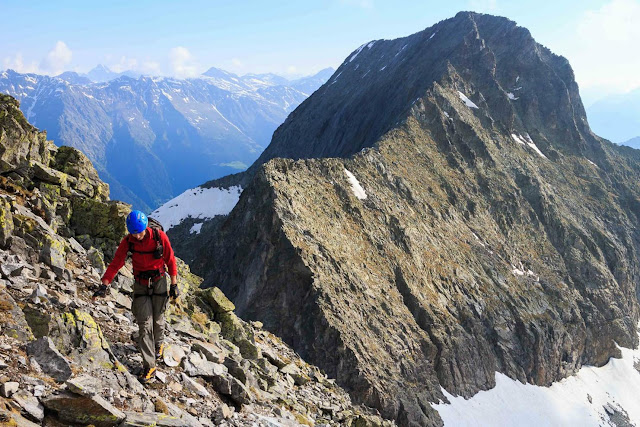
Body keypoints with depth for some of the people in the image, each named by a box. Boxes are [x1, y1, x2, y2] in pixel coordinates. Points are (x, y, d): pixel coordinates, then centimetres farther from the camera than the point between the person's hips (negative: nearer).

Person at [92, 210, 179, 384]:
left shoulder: (159, 237, -15)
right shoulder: (127, 242, -12)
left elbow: (170, 260, -6)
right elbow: (115, 263, -14)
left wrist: (174, 285, -5)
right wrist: (104, 285, -25)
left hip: (159, 282, -1)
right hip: (140, 284, 1)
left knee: (158, 319, 11)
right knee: (144, 325, -5)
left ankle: (159, 343, 45)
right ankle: (149, 367, -3)